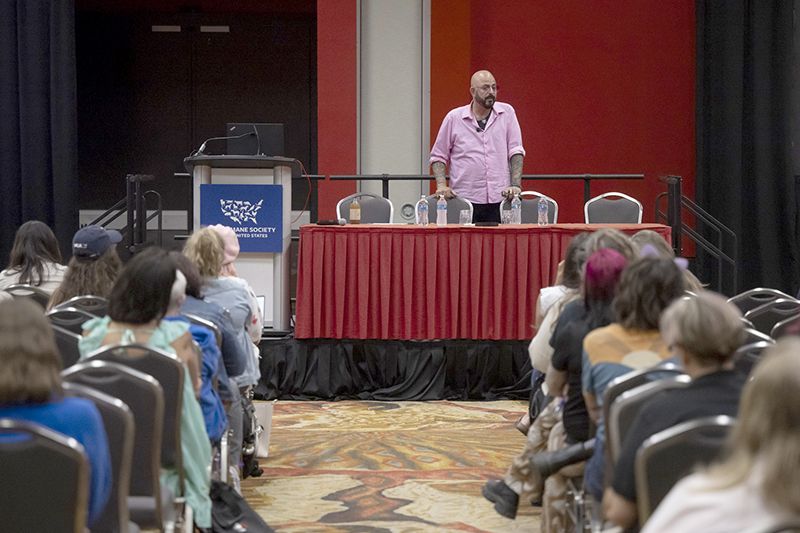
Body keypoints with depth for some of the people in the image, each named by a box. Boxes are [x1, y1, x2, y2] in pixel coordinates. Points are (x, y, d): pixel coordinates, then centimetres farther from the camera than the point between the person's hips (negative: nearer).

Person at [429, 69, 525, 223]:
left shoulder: (507, 113, 8)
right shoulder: (454, 118, 6)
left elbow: (515, 152, 5)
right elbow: (438, 157, 10)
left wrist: (515, 185, -6)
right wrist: (442, 185, -5)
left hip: (500, 198, 1)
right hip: (464, 199, -1)